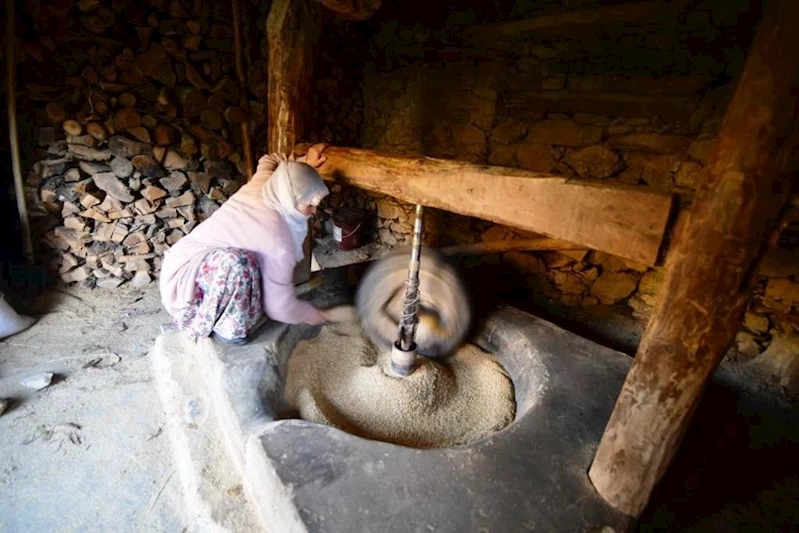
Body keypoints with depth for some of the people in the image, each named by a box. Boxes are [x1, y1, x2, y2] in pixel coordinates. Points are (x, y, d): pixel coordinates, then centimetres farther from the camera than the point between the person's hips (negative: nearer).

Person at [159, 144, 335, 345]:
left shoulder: (260, 187, -7)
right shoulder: (277, 239, -29)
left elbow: (269, 160, 19)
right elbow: (281, 308, -23)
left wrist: (306, 163, 4)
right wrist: (317, 315, -5)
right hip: (184, 283, -9)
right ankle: (225, 327, -12)